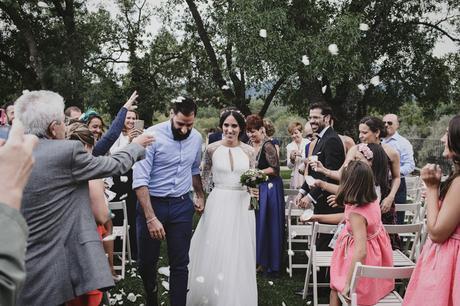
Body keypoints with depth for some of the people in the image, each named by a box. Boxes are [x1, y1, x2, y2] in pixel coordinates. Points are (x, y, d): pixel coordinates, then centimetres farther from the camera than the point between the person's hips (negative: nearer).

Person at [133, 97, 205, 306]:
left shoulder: (197, 138, 1)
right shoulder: (153, 135, -17)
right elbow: (140, 179, -21)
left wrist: (200, 195, 15)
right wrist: (151, 218, -26)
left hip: (182, 205, 3)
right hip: (152, 203, -3)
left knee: (180, 264, 5)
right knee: (146, 261, 11)